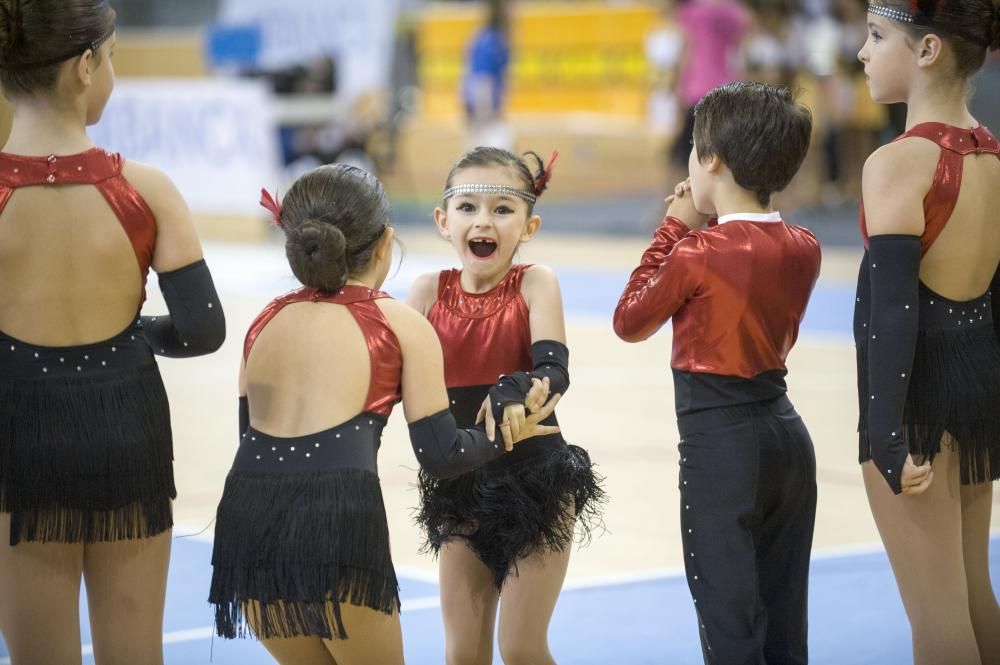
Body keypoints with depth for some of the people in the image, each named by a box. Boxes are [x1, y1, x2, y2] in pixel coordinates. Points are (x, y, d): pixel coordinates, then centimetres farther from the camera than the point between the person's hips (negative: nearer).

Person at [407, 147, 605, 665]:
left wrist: (514, 390, -40)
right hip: (459, 488, 3)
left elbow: (555, 370, -21)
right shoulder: (429, 293, -2)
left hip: (537, 482, -3)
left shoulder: (535, 284, -9)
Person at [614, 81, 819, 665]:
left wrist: (675, 228, 3)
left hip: (720, 440, -7)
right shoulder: (804, 249, 3)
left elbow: (630, 322, -1)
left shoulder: (698, 253, -15)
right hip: (787, 432, 7)